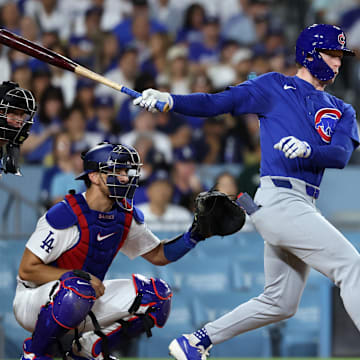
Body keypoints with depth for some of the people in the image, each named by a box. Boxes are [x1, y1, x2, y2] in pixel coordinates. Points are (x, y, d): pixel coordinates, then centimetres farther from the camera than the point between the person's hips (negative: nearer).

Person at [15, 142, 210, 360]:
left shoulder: (126, 215, 0)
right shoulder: (66, 216, -22)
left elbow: (158, 255, 13)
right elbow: (27, 270, -20)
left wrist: (193, 236, -4)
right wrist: (80, 276, -28)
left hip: (84, 304, 7)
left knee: (157, 295, -6)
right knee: (78, 290, -41)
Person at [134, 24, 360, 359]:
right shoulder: (274, 87, 5)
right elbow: (216, 103, -1)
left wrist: (308, 150, -23)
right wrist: (169, 100, -18)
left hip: (302, 206, 8)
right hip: (278, 198, -8)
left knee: (280, 303, 12)